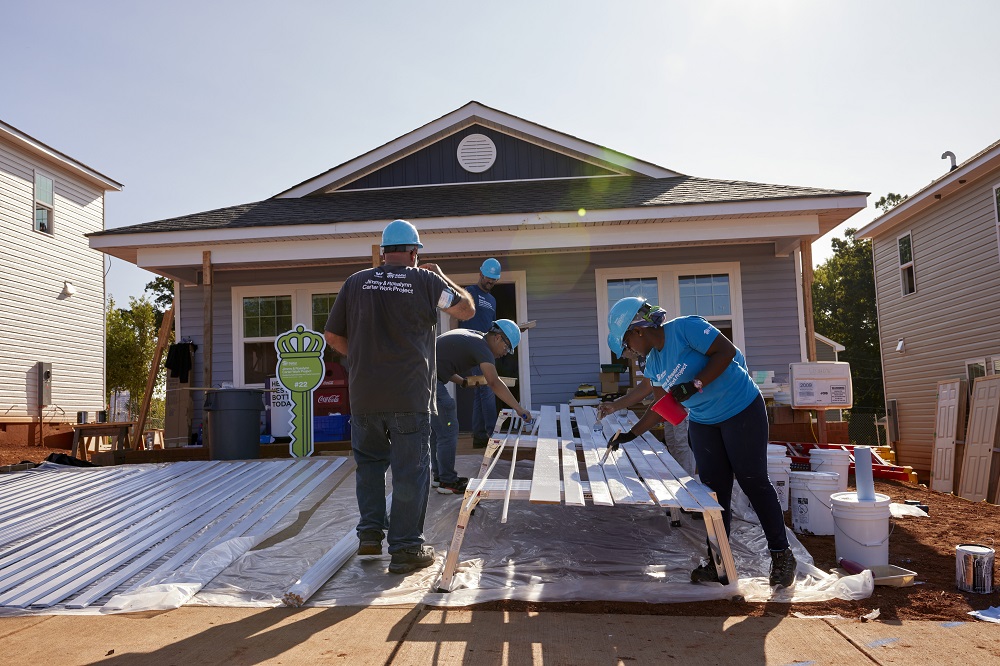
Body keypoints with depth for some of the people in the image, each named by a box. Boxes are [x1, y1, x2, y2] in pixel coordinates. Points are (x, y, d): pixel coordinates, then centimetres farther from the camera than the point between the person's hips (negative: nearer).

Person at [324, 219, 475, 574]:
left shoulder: (356, 282, 5)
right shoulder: (425, 281, -3)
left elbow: (332, 335, 9)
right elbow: (467, 309, 8)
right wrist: (441, 276, 20)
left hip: (364, 394, 3)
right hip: (410, 397, -3)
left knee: (369, 462, 21)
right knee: (410, 470, 4)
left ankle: (370, 532, 20)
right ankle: (405, 548, 9)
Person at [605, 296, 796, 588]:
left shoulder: (685, 328, -19)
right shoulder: (653, 364, 4)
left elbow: (726, 351, -23)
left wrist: (694, 385, -28)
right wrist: (631, 434, 6)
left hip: (742, 410, -7)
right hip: (703, 423, 7)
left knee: (753, 481, 0)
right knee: (714, 487, 6)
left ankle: (781, 554, 15)